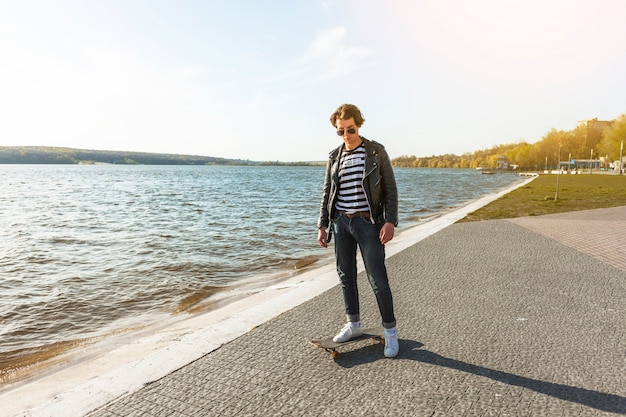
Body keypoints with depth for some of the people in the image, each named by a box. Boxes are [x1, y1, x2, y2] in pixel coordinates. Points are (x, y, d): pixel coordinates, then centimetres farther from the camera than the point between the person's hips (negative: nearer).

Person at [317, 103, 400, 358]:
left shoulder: (376, 151, -3)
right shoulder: (334, 157, 9)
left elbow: (390, 189, -4)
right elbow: (327, 193, 13)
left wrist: (390, 222, -14)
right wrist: (322, 225, 8)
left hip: (368, 222, -4)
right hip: (341, 222, 5)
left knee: (378, 279, -2)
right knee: (346, 276, 11)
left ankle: (390, 332, 14)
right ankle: (354, 325, 28)